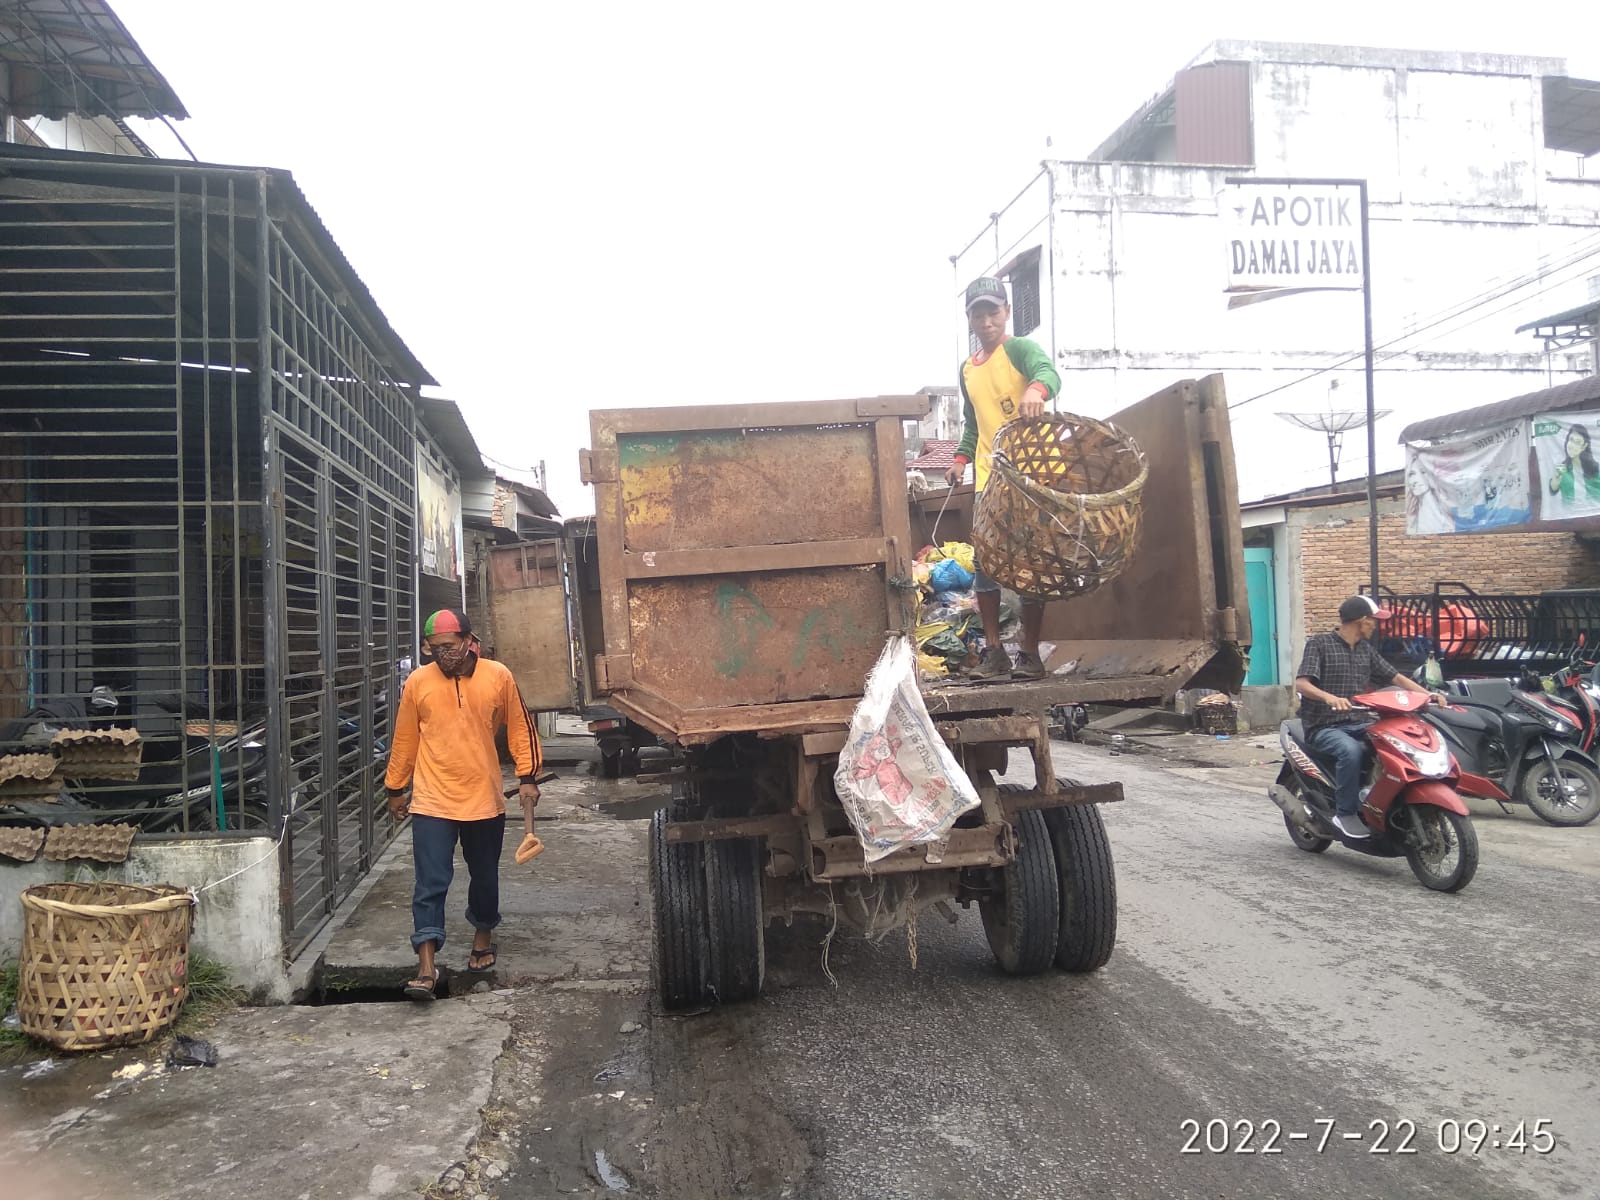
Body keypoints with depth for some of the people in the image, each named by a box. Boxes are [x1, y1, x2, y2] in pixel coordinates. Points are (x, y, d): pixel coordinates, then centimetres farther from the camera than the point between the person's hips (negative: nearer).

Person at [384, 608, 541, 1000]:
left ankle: (483, 938, 39)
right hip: (432, 803, -1)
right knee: (430, 884, -5)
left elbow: (520, 728, 4)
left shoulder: (498, 677, -5)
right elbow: (404, 740, 6)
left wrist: (527, 778, -1)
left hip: (484, 801, 1)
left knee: (484, 876, 16)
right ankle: (427, 967, -1)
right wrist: (396, 789, 12)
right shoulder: (418, 682, -4)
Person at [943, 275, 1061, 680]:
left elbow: (1048, 372, -24)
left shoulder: (1020, 349, -3)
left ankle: (1030, 653, 7)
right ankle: (994, 651, 11)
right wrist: (961, 458, 11)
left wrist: (1036, 389, -47)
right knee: (985, 562, 1)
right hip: (988, 479, 6)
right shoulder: (968, 369, 17)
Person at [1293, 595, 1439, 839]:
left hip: (1356, 723, 6)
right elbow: (1301, 683, -17)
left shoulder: (1366, 649, 16)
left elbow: (1394, 677, 17)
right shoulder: (1319, 643, -5)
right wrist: (1329, 697, -36)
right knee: (1351, 750, -35)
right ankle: (1345, 813, -22)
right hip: (1324, 727, -6)